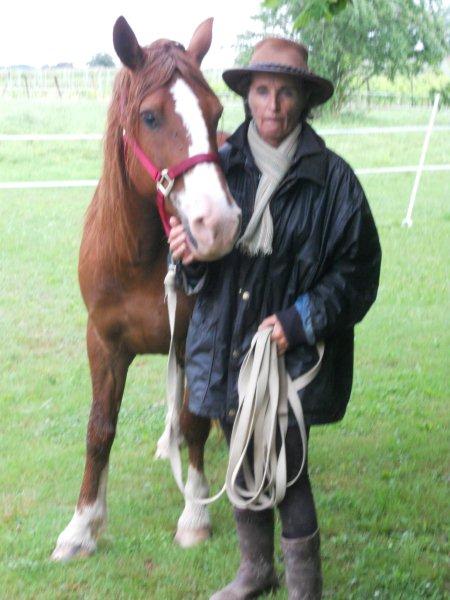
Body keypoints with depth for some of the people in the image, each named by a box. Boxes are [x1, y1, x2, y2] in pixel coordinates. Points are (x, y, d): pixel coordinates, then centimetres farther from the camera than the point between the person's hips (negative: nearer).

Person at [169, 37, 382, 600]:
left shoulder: (331, 177, -9)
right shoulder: (221, 164, 1)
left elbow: (358, 268, -6)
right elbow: (196, 269, 9)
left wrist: (301, 320, -17)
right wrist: (189, 256, -15)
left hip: (294, 352, -4)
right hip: (226, 349, 4)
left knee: (286, 469, -1)